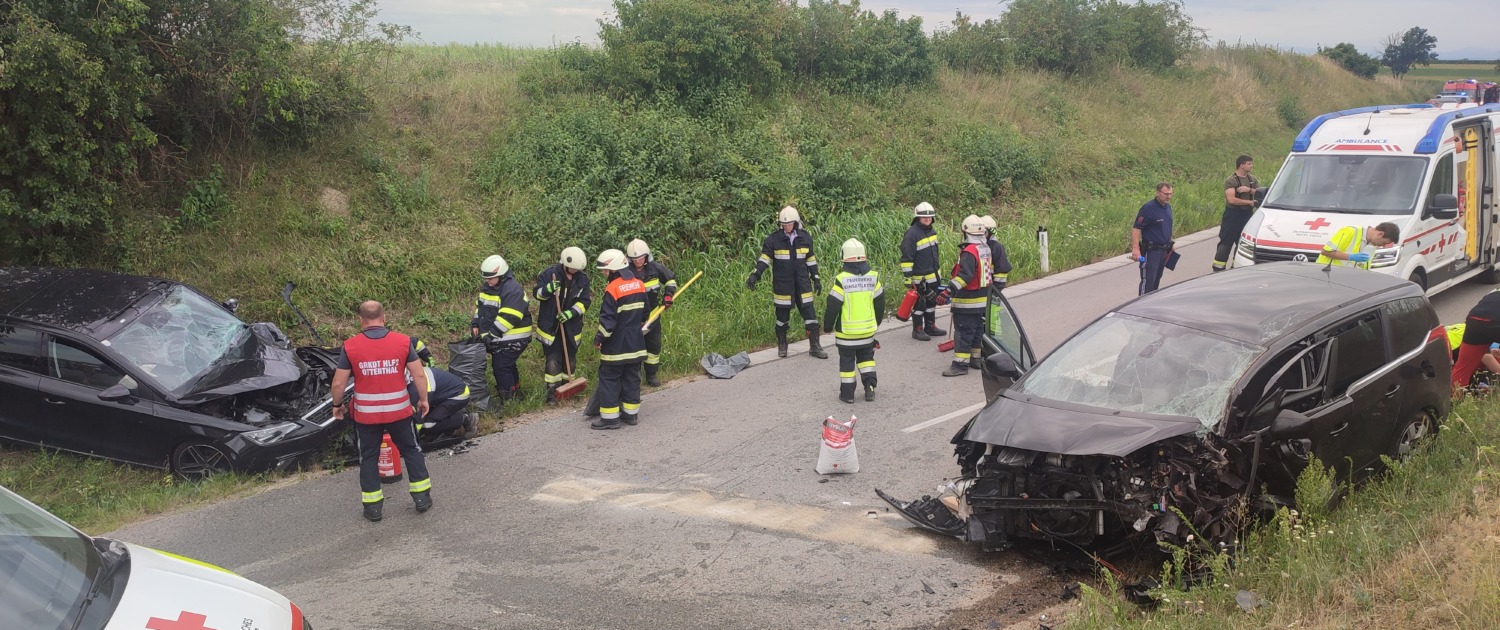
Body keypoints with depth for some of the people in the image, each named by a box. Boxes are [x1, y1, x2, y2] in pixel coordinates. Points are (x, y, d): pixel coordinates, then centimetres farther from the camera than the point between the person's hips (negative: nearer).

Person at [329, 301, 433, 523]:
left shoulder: (350, 346, -8)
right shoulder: (403, 341, -7)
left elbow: (338, 383, -6)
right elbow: (419, 374, -5)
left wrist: (337, 405, 12)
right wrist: (423, 399, 10)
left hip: (366, 413, 0)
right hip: (399, 410, 1)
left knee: (369, 457, 15)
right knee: (411, 450, 19)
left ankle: (372, 506, 20)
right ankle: (422, 496, 22)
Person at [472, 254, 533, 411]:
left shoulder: (513, 290, -24)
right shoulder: (487, 287, 7)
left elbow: (508, 317, -30)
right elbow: (480, 307, 18)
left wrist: (491, 334, -29)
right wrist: (475, 325, 3)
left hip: (512, 338, -9)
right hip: (497, 337, 9)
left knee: (501, 367, -10)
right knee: (507, 365, 21)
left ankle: (505, 401, -1)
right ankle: (515, 392, 36)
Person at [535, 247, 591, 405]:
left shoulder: (582, 278, -3)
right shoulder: (549, 274, -10)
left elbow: (584, 301, -4)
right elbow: (538, 294, -6)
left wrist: (570, 313, -20)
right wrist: (549, 289, -27)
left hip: (571, 327, 3)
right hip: (551, 326, -3)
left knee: (570, 360, 14)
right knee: (553, 361, -5)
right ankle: (552, 391, 3)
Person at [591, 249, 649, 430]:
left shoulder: (613, 289, -18)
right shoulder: (639, 285, 6)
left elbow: (608, 320, -20)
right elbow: (644, 313, 16)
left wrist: (599, 338, -9)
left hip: (616, 345, -7)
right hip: (636, 343, 7)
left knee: (609, 378, 1)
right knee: (632, 377, 14)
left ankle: (610, 417, 1)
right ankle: (631, 413, 20)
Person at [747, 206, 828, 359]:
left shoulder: (805, 237, 2)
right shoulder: (774, 239, -7)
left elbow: (811, 260, 11)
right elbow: (765, 258, -6)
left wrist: (816, 279, 12)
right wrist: (755, 275, -17)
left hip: (802, 284, 2)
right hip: (782, 285, -2)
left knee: (809, 313, 1)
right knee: (782, 315, 7)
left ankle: (815, 346, 10)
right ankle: (781, 345, 23)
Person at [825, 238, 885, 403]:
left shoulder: (841, 280, -17)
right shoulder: (873, 277, -3)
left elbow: (832, 306, -14)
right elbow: (880, 303, 7)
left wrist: (828, 326, 1)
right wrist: (877, 322, 22)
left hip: (846, 331, -4)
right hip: (868, 329, 4)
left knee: (847, 360, 9)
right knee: (866, 357, 21)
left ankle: (847, 393, 14)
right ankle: (870, 386, 11)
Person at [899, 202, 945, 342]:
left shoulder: (932, 232, 9)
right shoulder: (912, 233, -19)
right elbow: (906, 258, -20)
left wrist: (937, 271, 25)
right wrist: (908, 278, -21)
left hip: (932, 276, 9)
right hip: (919, 277, -9)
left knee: (931, 301, 17)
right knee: (919, 303, 1)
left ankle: (930, 326, 30)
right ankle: (917, 330, 11)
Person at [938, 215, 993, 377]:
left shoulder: (969, 252, -21)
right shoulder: (986, 249, 7)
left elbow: (965, 275, -33)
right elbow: (990, 271, 20)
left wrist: (949, 290, -38)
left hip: (967, 302, -9)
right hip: (983, 298, 9)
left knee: (963, 332, -6)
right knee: (978, 329, 18)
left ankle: (960, 364, -7)